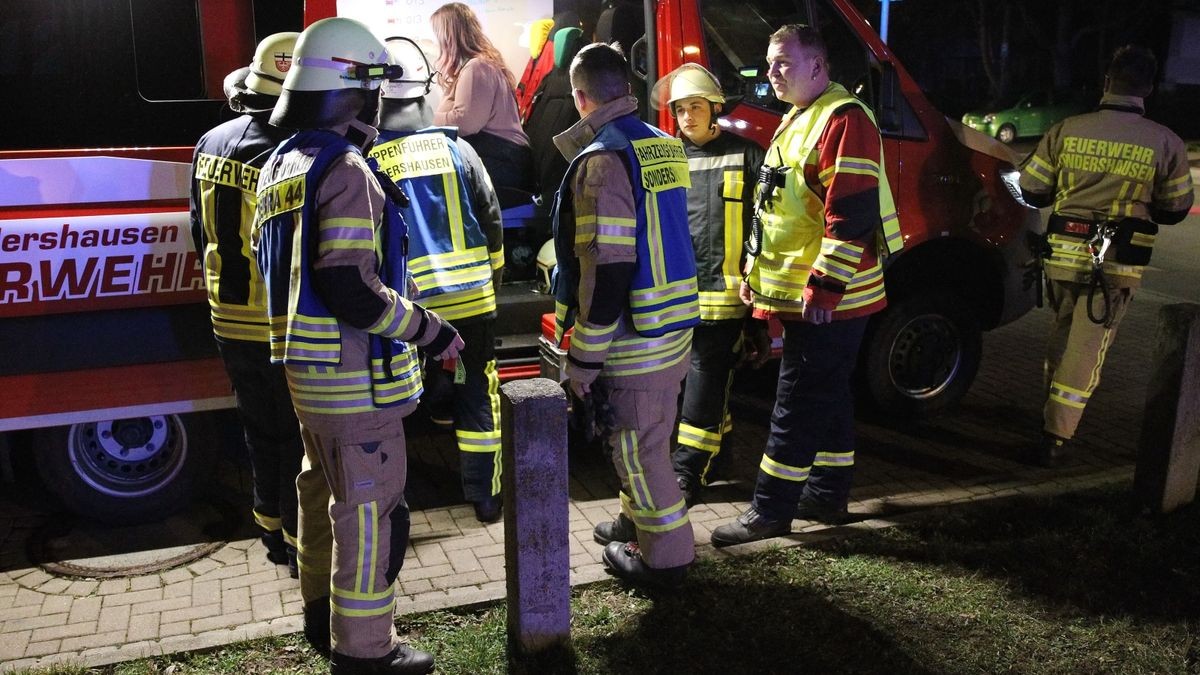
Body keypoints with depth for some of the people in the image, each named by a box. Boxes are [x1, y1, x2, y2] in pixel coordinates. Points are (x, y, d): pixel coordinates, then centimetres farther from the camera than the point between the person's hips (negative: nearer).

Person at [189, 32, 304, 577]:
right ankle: (301, 542, 20)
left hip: (229, 320, 7)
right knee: (301, 434, 9)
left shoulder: (210, 146, 3)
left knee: (261, 429, 21)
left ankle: (271, 528, 36)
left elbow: (201, 232, 12)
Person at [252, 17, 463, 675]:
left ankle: (323, 608, 40)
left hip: (306, 367, 10)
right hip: (355, 375, -10)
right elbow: (350, 290, -27)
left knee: (325, 486, 23)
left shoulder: (280, 166, 12)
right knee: (370, 505, 0)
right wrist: (431, 330, -17)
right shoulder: (347, 172, -19)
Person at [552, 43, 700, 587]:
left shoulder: (601, 161, -19)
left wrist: (583, 358, -17)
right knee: (648, 439, 23)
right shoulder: (665, 147, 9)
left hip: (631, 337, -9)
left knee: (637, 446, 4)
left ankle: (665, 556, 16)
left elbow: (606, 270, -23)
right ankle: (638, 521, 41)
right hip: (675, 325, 9)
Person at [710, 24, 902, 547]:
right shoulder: (797, 121, 17)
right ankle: (827, 495, 27)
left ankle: (771, 510, 3)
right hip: (799, 295, 10)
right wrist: (756, 272, 20)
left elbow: (852, 215, -23)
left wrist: (824, 288, -24)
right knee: (827, 397, 16)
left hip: (828, 300, -10)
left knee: (798, 404, -4)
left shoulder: (844, 120, -15)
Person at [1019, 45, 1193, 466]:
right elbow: (1174, 211, 4)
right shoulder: (1166, 143, -7)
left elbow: (1032, 191, 2)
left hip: (1064, 254, 2)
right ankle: (1055, 438, 6)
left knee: (1061, 334, 24)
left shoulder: (1066, 130, -5)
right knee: (1086, 350, 5)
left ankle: (1052, 413, 38)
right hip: (1119, 262, -2)